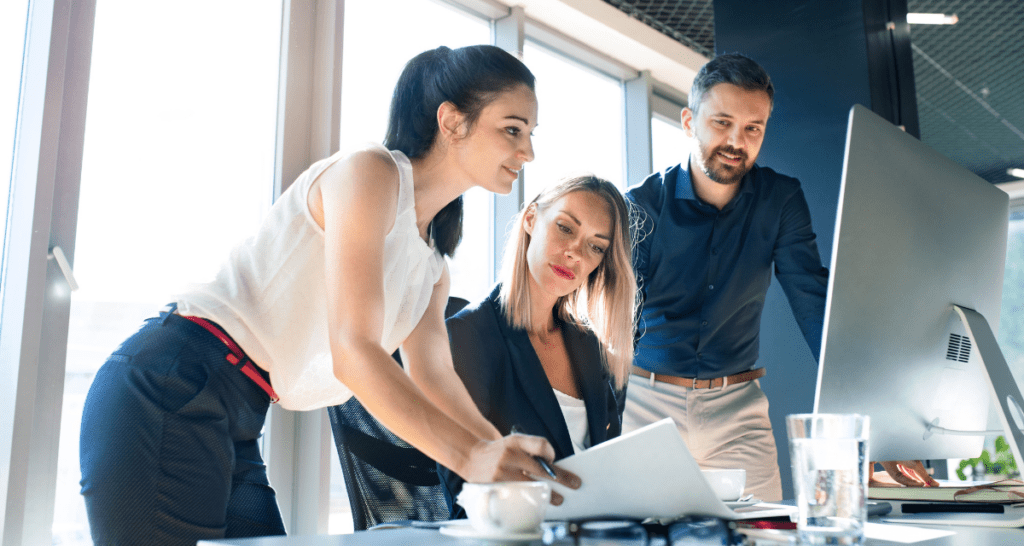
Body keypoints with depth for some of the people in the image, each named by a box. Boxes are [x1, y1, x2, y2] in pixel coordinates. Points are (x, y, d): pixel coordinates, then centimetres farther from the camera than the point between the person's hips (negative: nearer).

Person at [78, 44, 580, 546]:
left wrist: (511, 460, -8)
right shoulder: (371, 172, -12)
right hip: (170, 393, -9)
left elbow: (436, 383, 7)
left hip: (235, 429, 9)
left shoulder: (433, 267, 16)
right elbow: (352, 351, -21)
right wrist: (472, 456, -27)